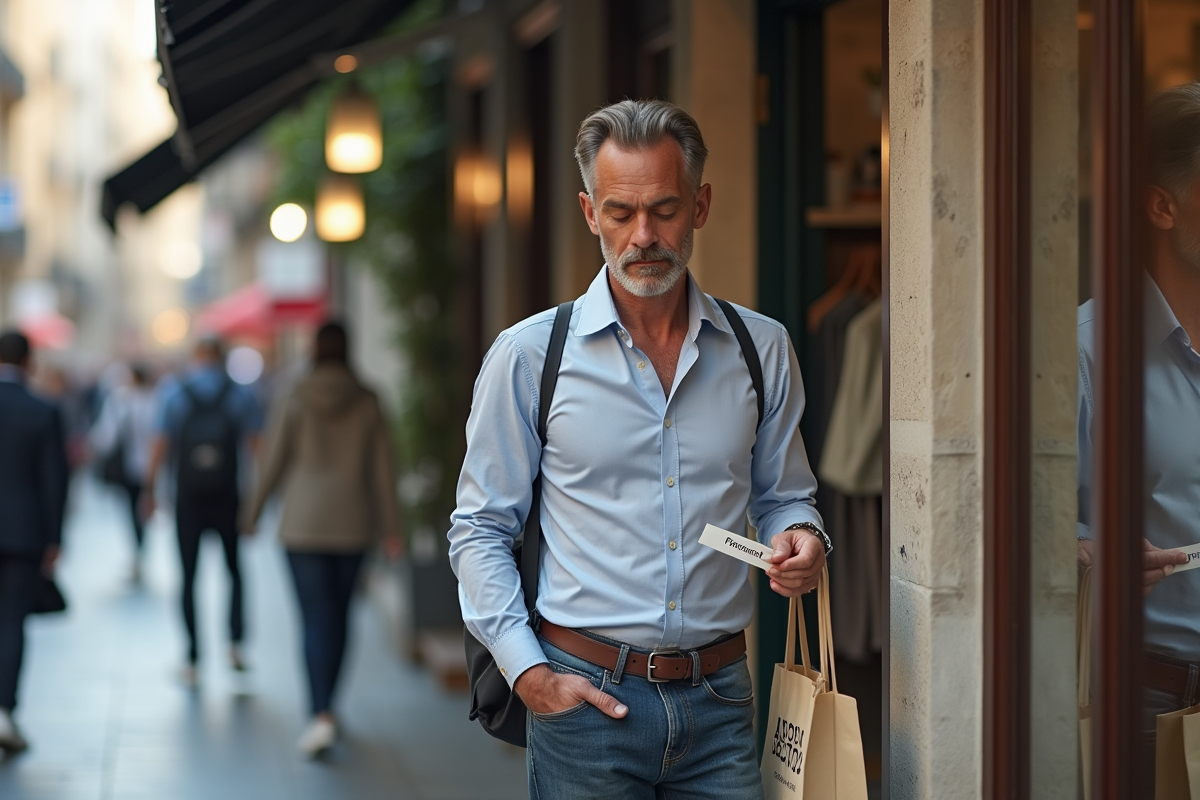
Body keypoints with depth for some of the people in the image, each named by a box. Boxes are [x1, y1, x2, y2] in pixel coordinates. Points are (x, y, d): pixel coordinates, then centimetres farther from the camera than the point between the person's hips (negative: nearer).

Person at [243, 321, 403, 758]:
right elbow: (382, 469, 0)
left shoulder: (294, 401, -5)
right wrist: (391, 529, 5)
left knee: (316, 620, -5)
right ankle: (325, 705, 28)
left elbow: (273, 464, -3)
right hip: (352, 525, 2)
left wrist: (252, 516, 9)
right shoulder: (367, 403, 0)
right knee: (339, 615, 16)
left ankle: (322, 715, -19)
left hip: (303, 525, -2)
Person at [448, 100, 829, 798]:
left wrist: (802, 540, -6)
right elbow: (480, 529, 2)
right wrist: (530, 674, -8)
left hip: (719, 701, 2)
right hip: (584, 696, -2)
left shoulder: (763, 349, 6)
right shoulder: (529, 356, -1)